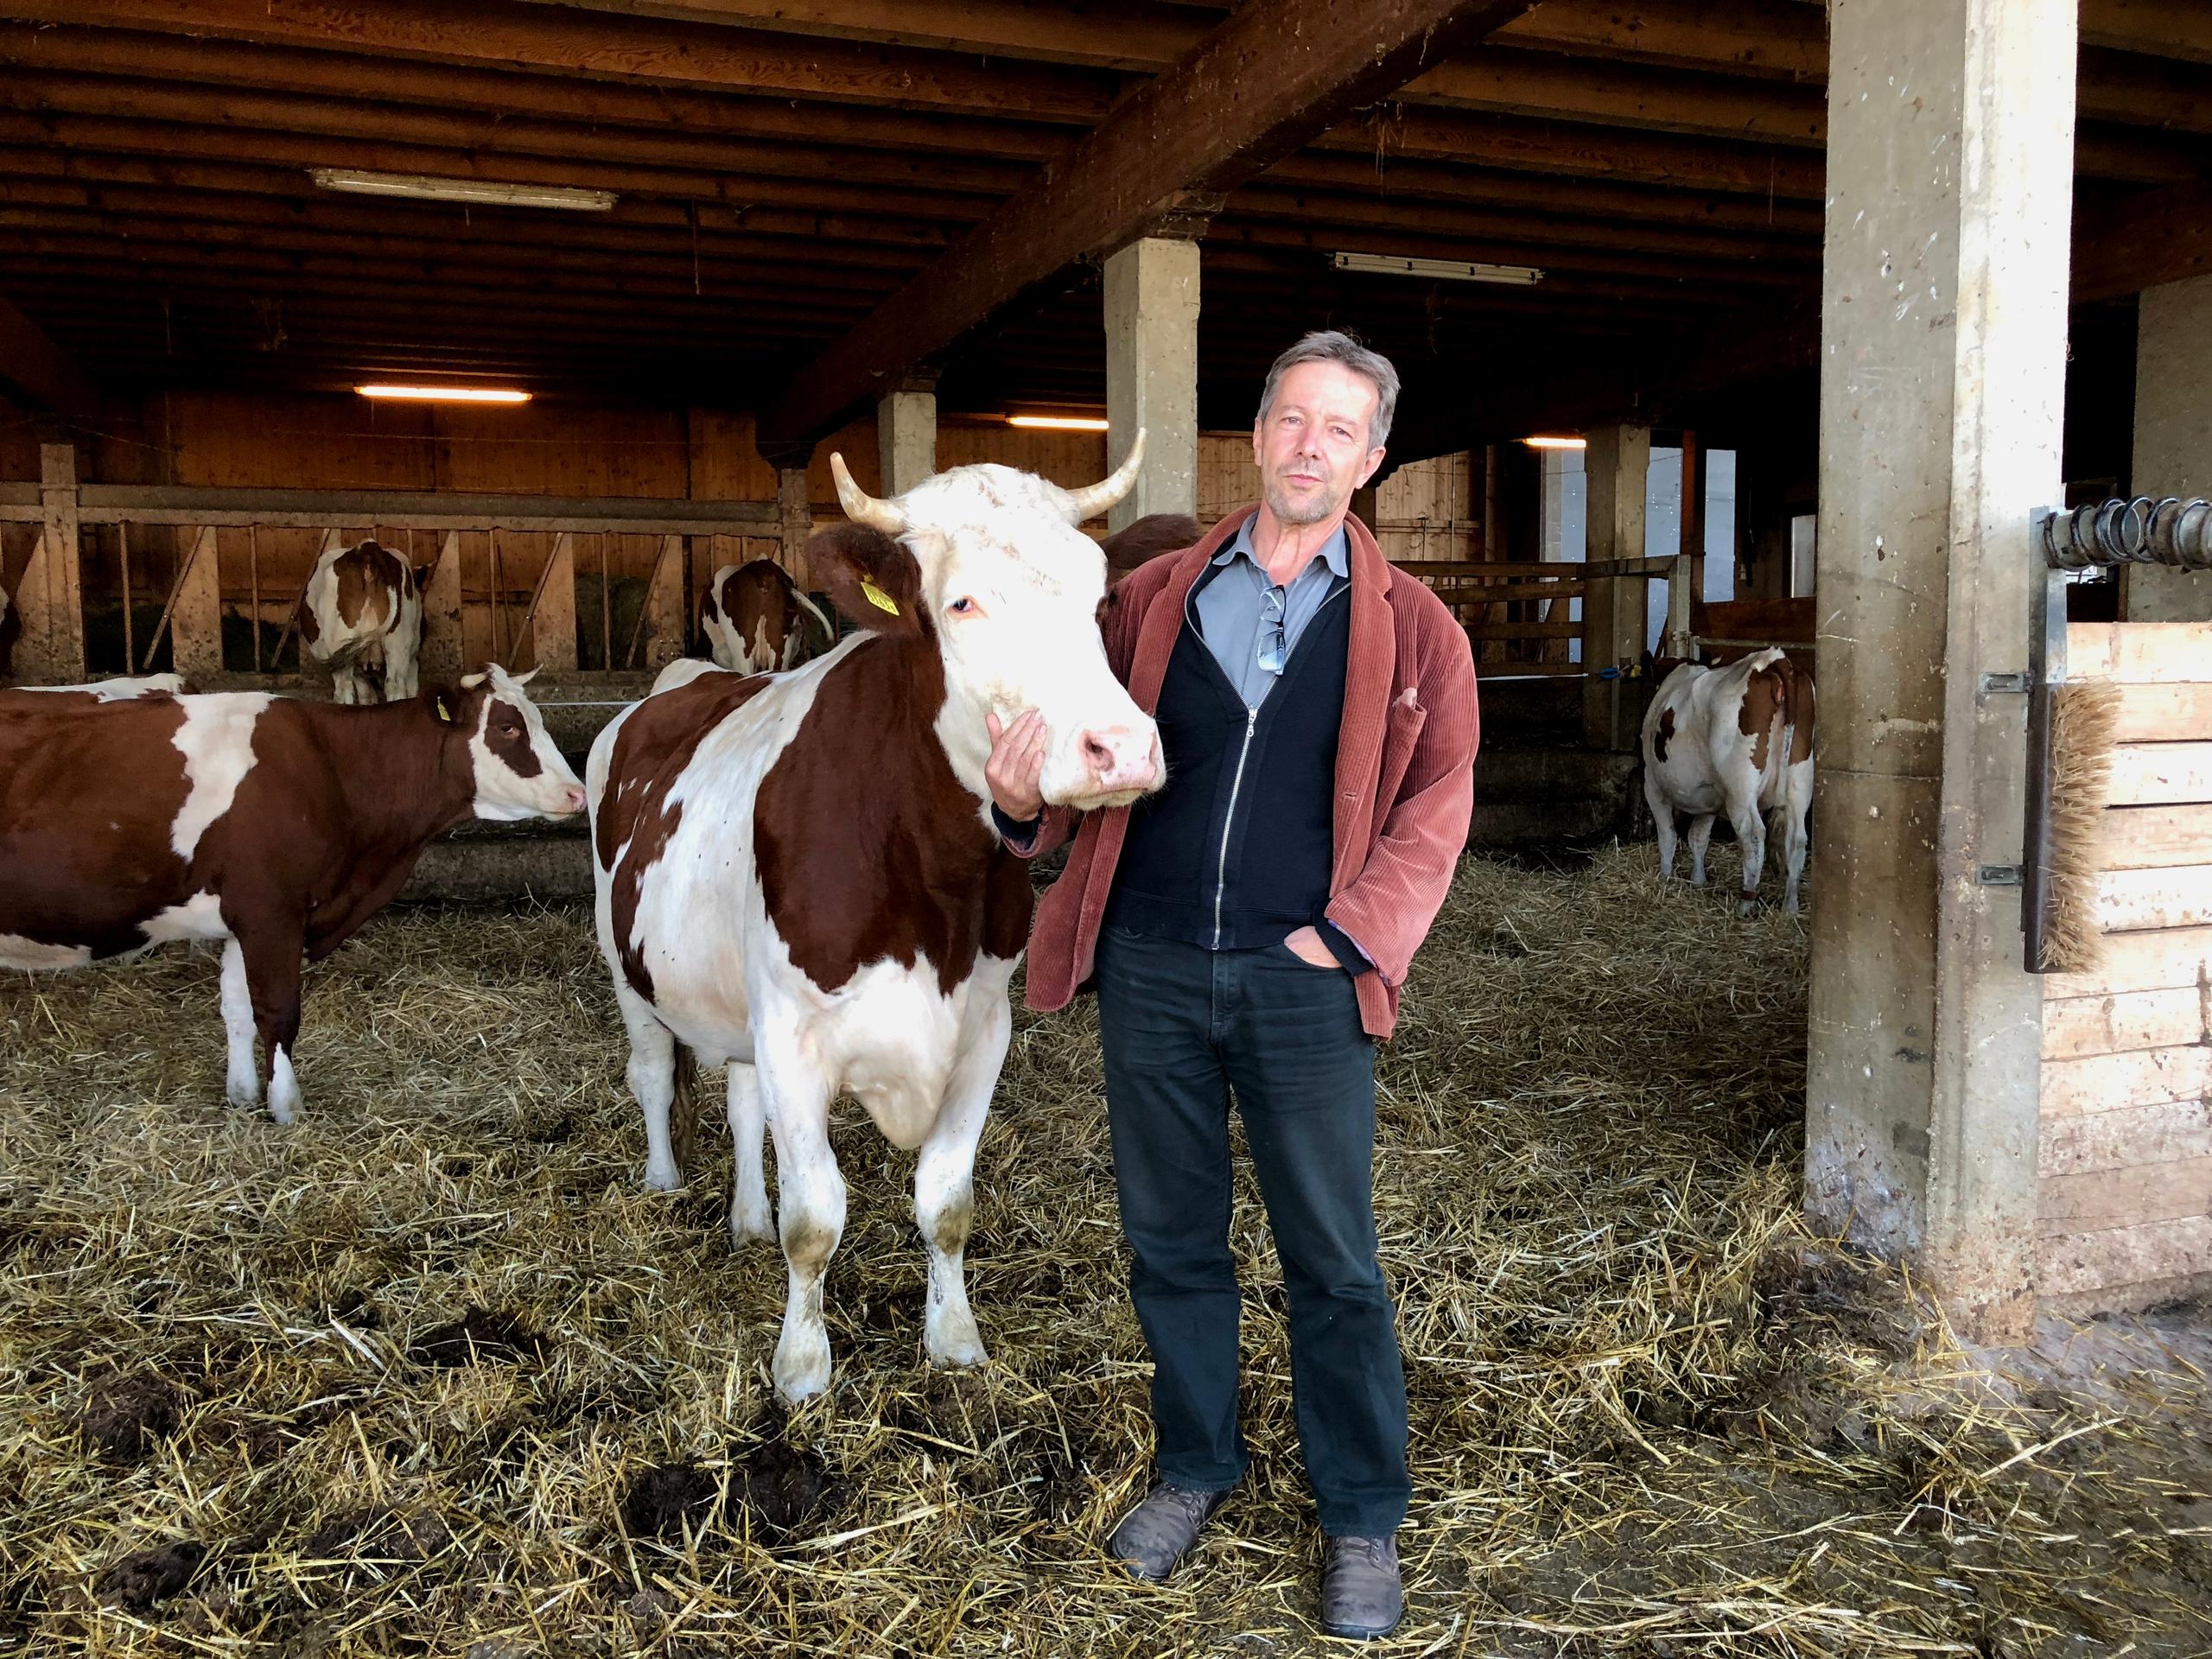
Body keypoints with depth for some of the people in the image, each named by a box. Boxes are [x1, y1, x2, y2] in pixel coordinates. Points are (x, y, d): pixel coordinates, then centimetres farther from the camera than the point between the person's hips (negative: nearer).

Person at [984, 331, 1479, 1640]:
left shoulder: (1411, 627, 3)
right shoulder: (1155, 597, 8)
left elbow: (1436, 805, 0)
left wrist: (1347, 937, -10)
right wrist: (1027, 797, -13)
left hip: (1301, 981, -2)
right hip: (1147, 967, 2)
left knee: (1334, 1258, 7)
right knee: (1171, 1238, 15)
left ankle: (1364, 1519, 25)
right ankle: (1197, 1466, 36)